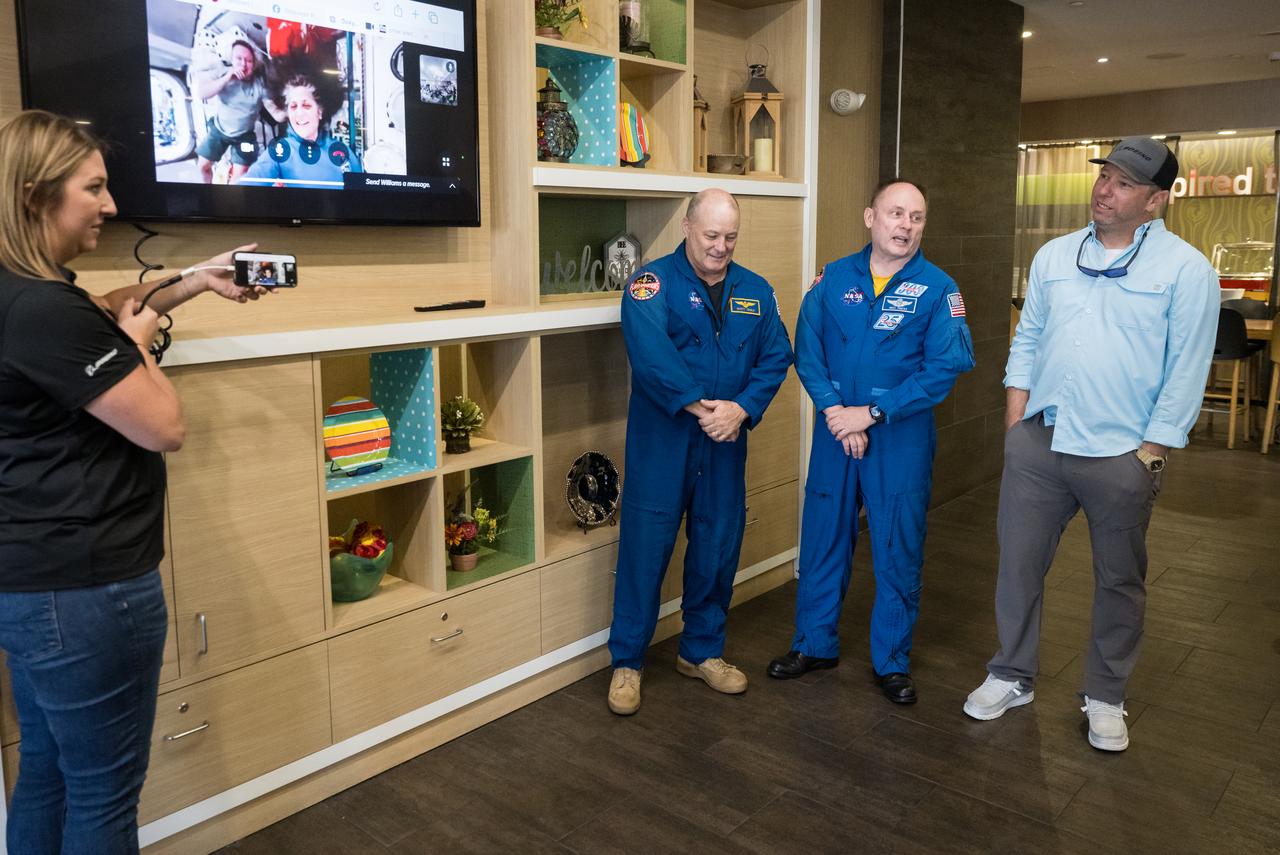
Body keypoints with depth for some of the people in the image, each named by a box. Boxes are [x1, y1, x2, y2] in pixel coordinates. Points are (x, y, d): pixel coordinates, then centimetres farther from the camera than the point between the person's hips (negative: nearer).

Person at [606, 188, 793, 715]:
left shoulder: (755, 292, 9)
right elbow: (650, 351, -22)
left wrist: (742, 408, -14)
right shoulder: (654, 282, -7)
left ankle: (702, 651, 31)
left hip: (726, 442, 5)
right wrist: (699, 405, -26)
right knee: (646, 547, 0)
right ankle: (626, 662, 16)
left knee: (718, 547, 12)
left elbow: (776, 357, 2)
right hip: (662, 440, -4)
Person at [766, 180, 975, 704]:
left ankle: (892, 661, 24)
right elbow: (807, 350, -2)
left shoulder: (937, 289, -5)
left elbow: (946, 365, -14)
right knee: (823, 538, 11)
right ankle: (815, 643, 30)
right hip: (835, 431, 2)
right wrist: (833, 411, -16)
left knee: (898, 551, 7)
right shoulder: (833, 278, 2)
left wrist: (873, 413, -18)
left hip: (902, 436, -2)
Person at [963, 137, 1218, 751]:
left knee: (1119, 580, 12)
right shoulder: (1054, 256, 7)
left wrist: (1151, 453, -11)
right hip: (1040, 441, 4)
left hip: (1122, 453, -3)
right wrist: (1015, 427, 3)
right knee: (1018, 563, 11)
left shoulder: (1186, 269, -6)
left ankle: (1105, 698, 30)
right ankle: (1011, 677, 29)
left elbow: (1186, 372, -7)